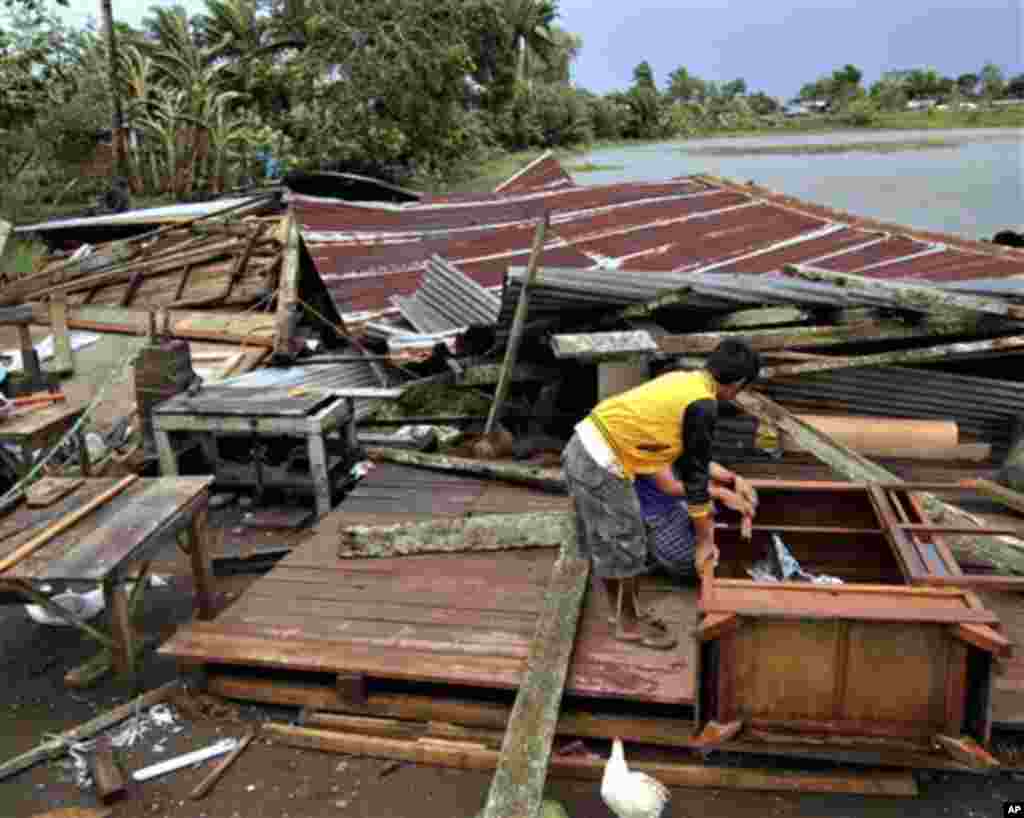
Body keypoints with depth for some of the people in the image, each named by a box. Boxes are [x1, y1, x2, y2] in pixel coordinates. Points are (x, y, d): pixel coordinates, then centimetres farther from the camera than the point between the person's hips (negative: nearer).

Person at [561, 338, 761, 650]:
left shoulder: (683, 381, 14)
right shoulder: (703, 406, -13)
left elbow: (688, 458, 24)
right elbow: (695, 478, -6)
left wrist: (731, 479, 30)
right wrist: (705, 540, 4)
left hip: (583, 449, 9)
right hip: (602, 464, -9)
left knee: (604, 544, 20)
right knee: (624, 545, 7)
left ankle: (625, 614, 37)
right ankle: (630, 624, 25)